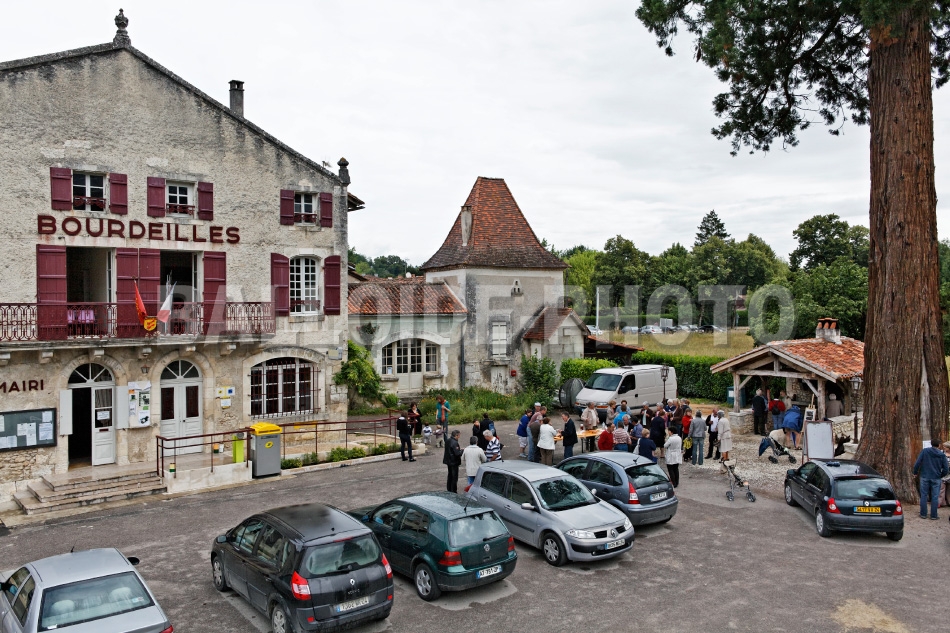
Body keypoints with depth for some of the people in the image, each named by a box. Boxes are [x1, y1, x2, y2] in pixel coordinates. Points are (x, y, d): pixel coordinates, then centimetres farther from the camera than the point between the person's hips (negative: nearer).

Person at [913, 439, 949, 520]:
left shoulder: (924, 451, -5)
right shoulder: (942, 455, -1)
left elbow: (917, 463, -10)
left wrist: (915, 472, 4)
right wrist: (940, 476, 16)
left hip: (925, 477, 0)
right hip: (936, 479, 0)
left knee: (924, 496, 8)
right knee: (935, 497, 7)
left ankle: (923, 514, 11)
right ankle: (933, 515, 10)